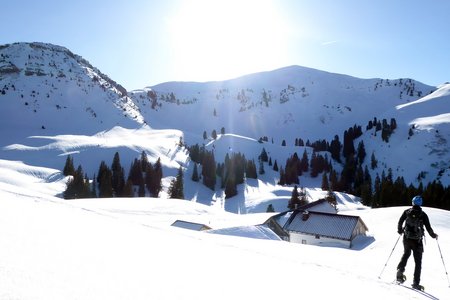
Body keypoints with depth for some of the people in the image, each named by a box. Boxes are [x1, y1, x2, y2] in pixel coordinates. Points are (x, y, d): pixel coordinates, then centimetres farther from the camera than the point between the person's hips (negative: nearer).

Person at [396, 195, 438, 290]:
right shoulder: (423, 215, -5)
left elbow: (400, 222, 1)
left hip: (407, 239, 2)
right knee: (418, 261, 6)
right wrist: (433, 235, 13)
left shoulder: (407, 212, 1)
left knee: (406, 253, 27)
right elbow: (428, 228, -6)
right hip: (417, 240, -2)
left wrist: (400, 230, 20)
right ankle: (416, 283, 3)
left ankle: (400, 270, 6)